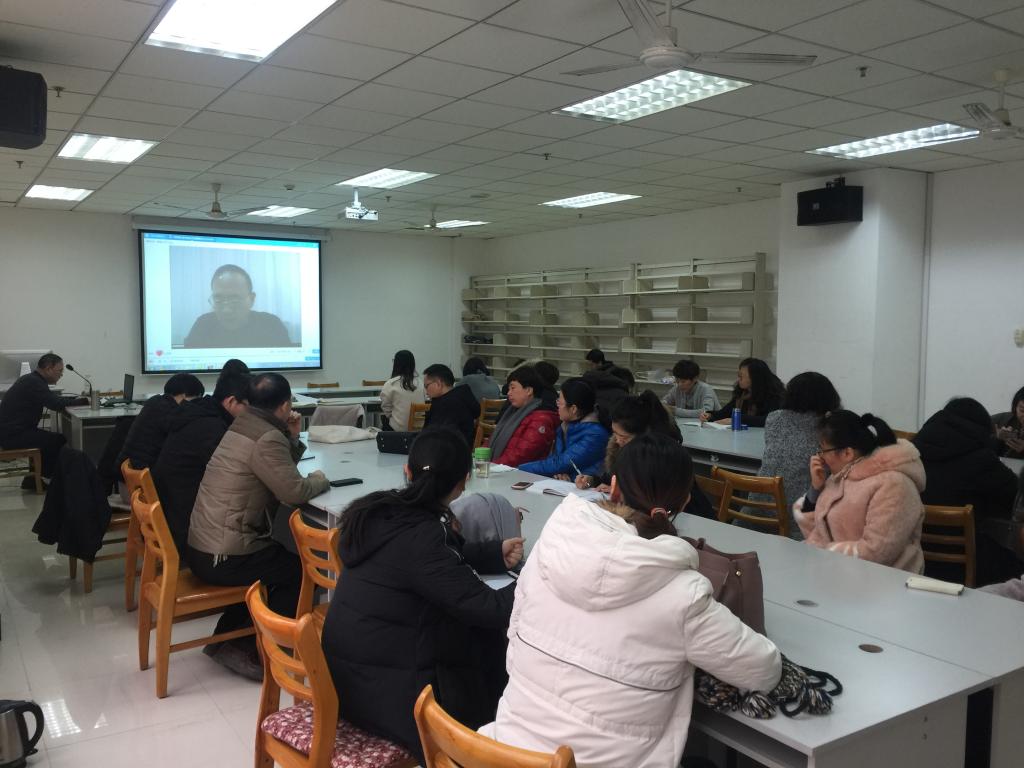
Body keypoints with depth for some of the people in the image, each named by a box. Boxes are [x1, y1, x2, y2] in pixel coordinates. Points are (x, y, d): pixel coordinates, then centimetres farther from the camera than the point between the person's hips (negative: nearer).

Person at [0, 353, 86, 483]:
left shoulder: (32, 380, 14)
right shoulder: (34, 383, -19)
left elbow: (54, 398, 19)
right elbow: (56, 404, -26)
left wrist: (77, 399, 5)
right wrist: (83, 401, -13)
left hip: (13, 430, 11)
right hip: (13, 435, -11)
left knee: (54, 438, 14)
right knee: (58, 440, -9)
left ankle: (33, 479, 16)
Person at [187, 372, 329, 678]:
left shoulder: (241, 428, 11)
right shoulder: (267, 438, -19)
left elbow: (278, 473, 18)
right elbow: (294, 492, -24)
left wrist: (292, 438, 6)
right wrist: (319, 479, -5)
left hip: (200, 548, 9)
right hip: (224, 558, -9)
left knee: (283, 558, 28)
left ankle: (225, 640, 26)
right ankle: (256, 652, 9)